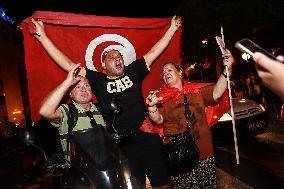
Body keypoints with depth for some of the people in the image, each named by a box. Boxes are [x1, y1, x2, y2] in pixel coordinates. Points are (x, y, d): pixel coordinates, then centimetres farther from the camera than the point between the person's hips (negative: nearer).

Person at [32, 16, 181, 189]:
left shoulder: (133, 72, 8)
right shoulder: (97, 80, 4)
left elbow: (154, 52, 12)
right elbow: (68, 64, 2)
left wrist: (172, 29, 16)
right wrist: (42, 36, 2)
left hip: (147, 137, 1)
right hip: (121, 143, -1)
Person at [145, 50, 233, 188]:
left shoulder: (197, 90, 6)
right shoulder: (162, 97, 1)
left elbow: (216, 93, -9)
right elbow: (158, 120, -10)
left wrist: (227, 69, -22)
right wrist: (152, 106, -31)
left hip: (204, 152, 2)